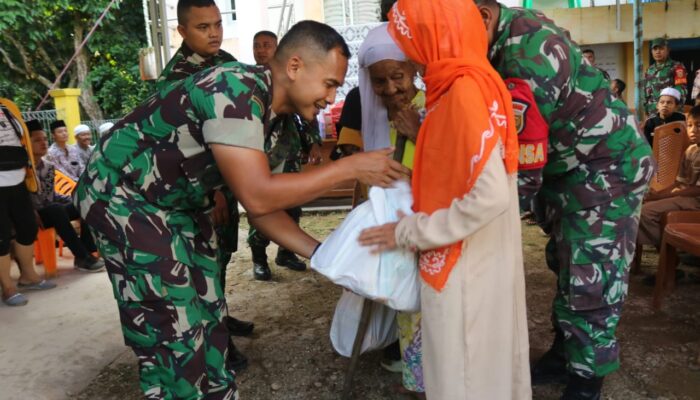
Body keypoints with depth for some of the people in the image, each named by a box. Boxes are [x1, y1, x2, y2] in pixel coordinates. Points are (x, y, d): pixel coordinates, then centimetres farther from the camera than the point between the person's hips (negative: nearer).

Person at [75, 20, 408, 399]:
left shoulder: (260, 107, 1)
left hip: (171, 203, 9)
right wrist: (350, 167, -26)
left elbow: (262, 207, 3)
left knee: (206, 314, 14)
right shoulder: (236, 90, -27)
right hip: (121, 195, -9)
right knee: (174, 328, -4)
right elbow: (257, 197, -33)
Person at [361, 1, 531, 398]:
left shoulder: (465, 89, -21)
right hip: (471, 259, 9)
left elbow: (491, 195, -27)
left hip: (465, 266, -9)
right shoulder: (473, 83, 8)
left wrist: (411, 232, -19)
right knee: (485, 361, 23)